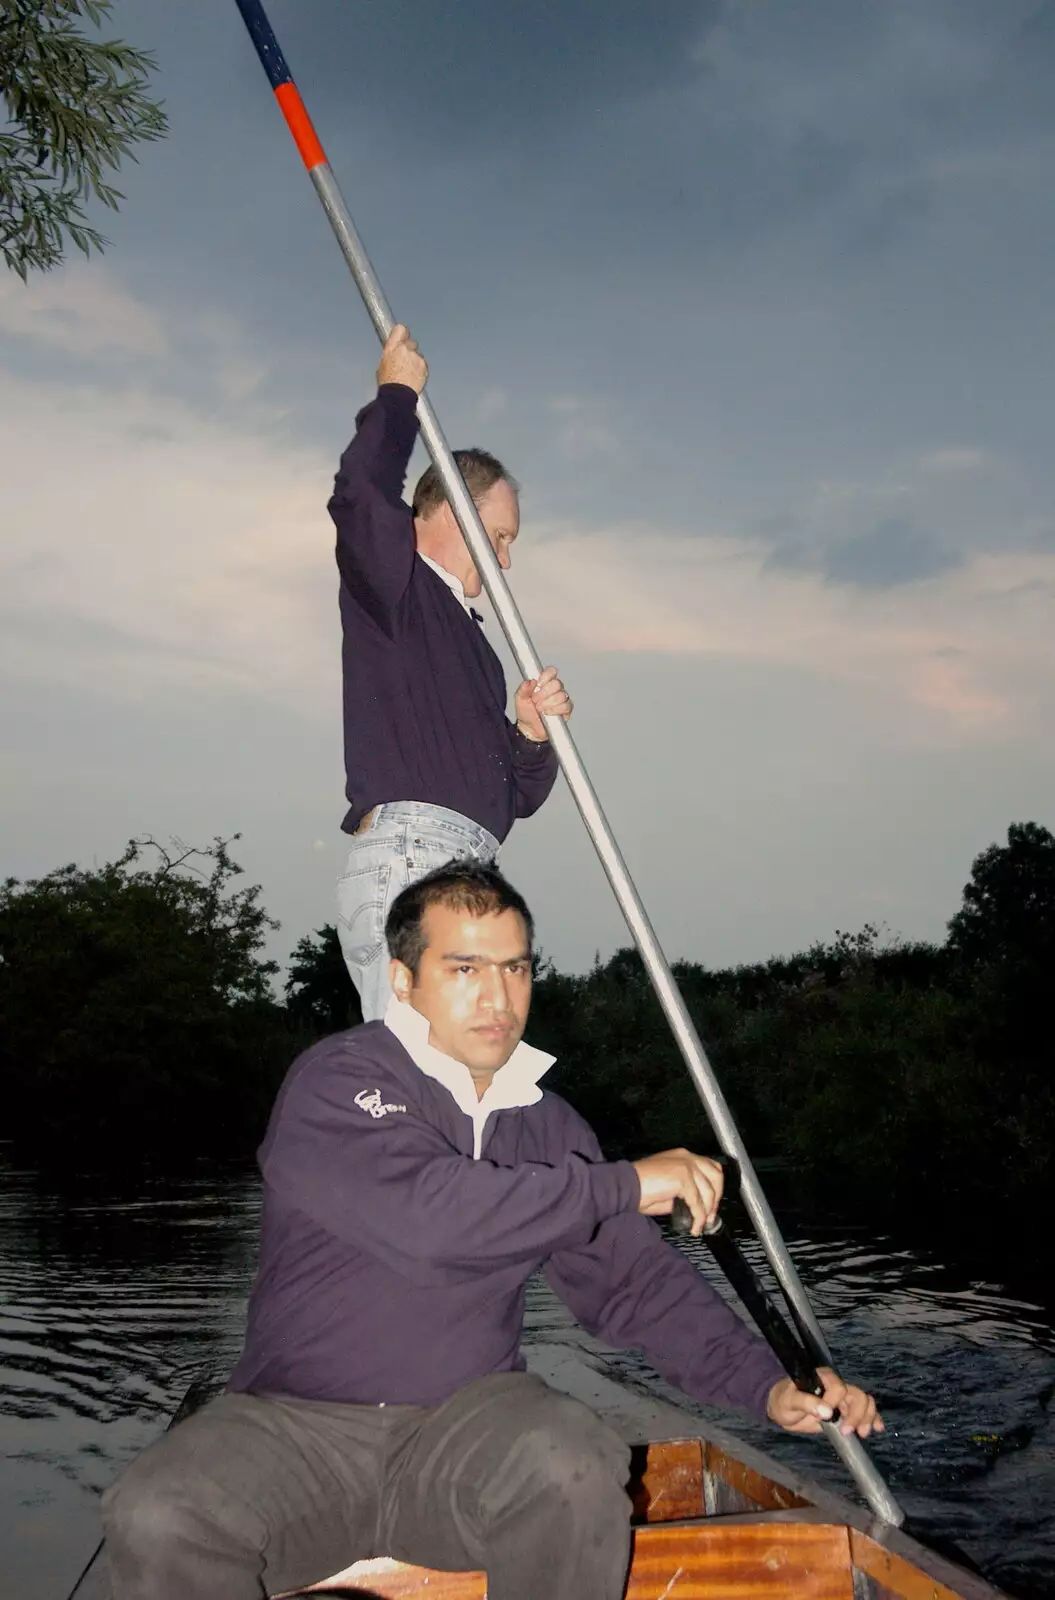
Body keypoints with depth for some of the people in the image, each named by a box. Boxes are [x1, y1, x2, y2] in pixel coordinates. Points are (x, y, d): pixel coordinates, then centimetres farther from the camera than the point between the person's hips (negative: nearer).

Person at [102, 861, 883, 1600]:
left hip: (469, 1421, 3)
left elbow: (639, 1281, 12)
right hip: (300, 1424, -3)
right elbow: (423, 1215, -26)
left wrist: (766, 1386, -1)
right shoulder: (337, 1081, -8)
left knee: (573, 1466, -30)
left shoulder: (547, 1123, 12)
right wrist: (622, 1186, -21)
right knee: (160, 1518, -31)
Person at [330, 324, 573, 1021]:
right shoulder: (393, 589, 9)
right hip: (408, 856, -8)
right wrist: (396, 395, 1)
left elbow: (518, 797, 26)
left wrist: (532, 734, 5)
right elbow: (362, 493, -15)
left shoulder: (472, 639, 30)